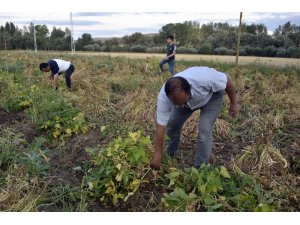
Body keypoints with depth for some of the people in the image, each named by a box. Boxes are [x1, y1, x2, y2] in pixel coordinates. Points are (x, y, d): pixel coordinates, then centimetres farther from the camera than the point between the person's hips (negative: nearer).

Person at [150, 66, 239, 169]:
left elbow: (227, 80, -24)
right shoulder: (163, 97, -36)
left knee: (204, 129, -16)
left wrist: (234, 103, -11)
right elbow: (160, 127, -29)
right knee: (172, 123, -1)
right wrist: (158, 155, -26)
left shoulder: (205, 78, -45)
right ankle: (170, 154, 27)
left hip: (212, 94, -2)